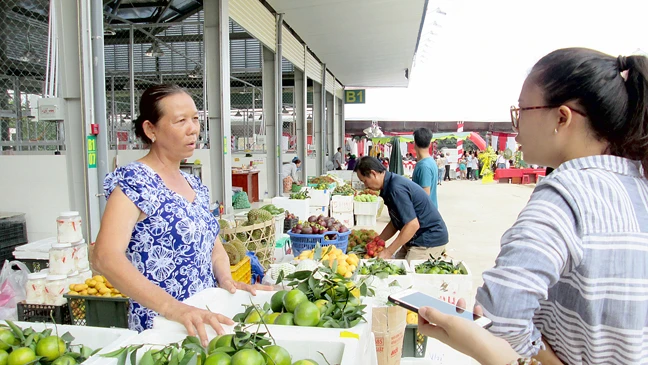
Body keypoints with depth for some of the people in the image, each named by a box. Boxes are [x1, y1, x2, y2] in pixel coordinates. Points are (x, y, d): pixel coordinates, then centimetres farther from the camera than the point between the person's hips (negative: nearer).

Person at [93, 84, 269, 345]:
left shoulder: (194, 184, 7)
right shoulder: (133, 182, -15)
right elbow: (105, 258, -26)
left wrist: (225, 279, -8)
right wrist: (172, 307, -37)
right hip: (160, 327, -7)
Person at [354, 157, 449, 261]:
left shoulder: (396, 188, -23)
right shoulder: (391, 184, 8)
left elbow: (413, 225, -27)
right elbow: (395, 223, 15)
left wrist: (388, 252, -21)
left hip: (429, 241, -10)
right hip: (417, 238, 10)